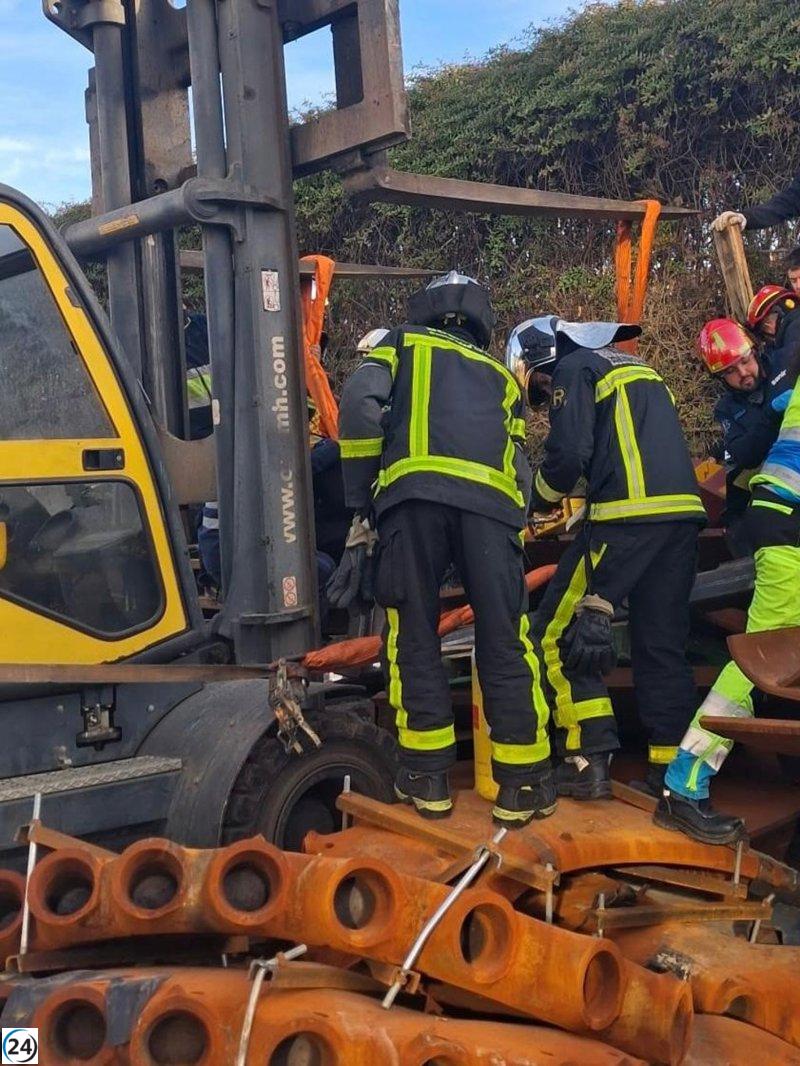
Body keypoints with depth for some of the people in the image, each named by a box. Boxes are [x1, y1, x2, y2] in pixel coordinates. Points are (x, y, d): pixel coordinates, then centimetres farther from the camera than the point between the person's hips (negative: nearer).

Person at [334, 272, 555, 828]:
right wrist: (514, 528, 32)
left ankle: (428, 777, 13)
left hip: (413, 492, -2)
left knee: (414, 636, 9)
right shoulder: (500, 373, 34)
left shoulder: (402, 343, 26)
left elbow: (359, 406, 6)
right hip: (492, 500, 2)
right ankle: (523, 784, 12)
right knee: (505, 640, 7)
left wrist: (362, 506, 8)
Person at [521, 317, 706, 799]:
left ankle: (588, 761, -3)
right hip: (684, 512, 8)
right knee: (663, 643, 12)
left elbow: (569, 453, -9)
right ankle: (672, 769, 13)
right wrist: (589, 509, 30)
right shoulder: (636, 366, 30)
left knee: (560, 632, 0)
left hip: (630, 515, -8)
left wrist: (540, 498, 10)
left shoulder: (575, 366, 5)